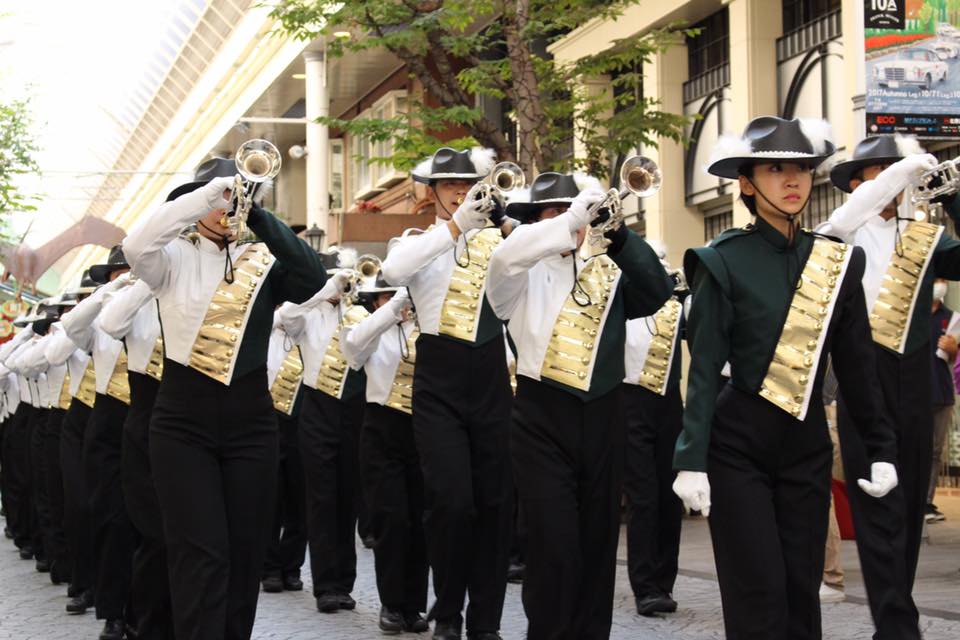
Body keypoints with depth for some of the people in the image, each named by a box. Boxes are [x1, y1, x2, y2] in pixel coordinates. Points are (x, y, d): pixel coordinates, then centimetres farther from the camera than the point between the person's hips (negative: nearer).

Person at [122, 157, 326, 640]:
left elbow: (313, 278, -14)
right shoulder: (174, 258, 2)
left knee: (245, 552, 6)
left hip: (250, 419, 2)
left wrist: (258, 216, -18)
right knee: (201, 552, -9)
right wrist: (207, 195, -23)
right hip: (183, 421, -2)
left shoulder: (262, 261, 6)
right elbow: (136, 246, -21)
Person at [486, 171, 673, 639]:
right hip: (543, 420, -4)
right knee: (554, 544, -9)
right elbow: (505, 258, -22)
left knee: (598, 540, 9)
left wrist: (618, 236, -13)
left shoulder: (606, 271, 13)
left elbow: (657, 293, -4)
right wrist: (568, 221, -27)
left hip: (603, 417, 4)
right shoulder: (524, 275, 2)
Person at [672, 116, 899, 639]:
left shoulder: (838, 261, 5)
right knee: (758, 593, -5)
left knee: (802, 587, 6)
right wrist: (691, 460, -15)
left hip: (807, 444, 4)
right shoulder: (724, 261, -7)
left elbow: (856, 363, 9)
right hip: (737, 444, -4)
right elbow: (705, 368, -8)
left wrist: (881, 449, 6)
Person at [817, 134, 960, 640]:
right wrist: (905, 166, -18)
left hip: (913, 380, 4)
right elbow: (843, 220, -20)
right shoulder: (844, 237, 2)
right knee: (879, 508, -6)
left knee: (909, 504, 11)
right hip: (863, 375, -4)